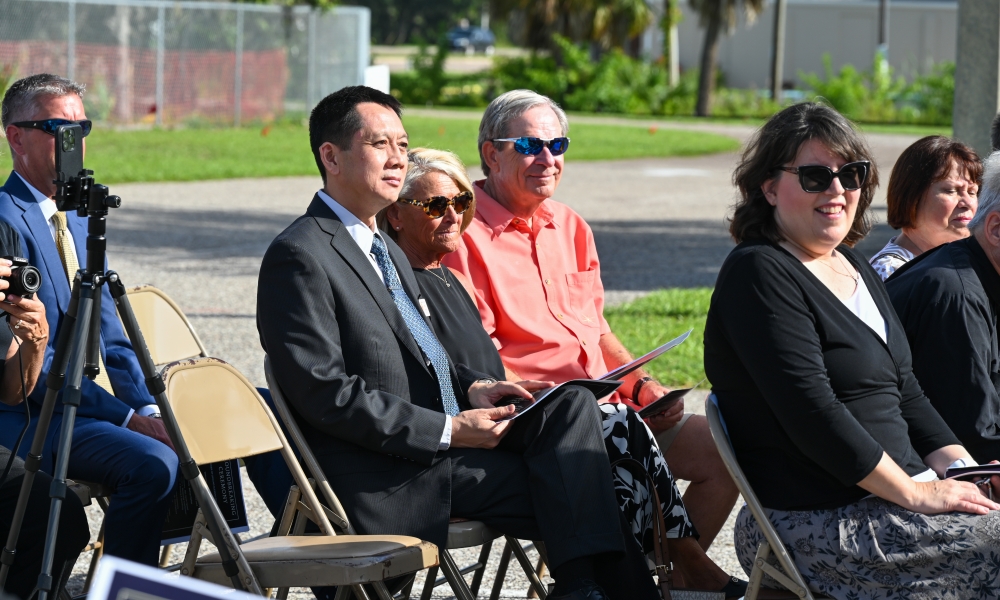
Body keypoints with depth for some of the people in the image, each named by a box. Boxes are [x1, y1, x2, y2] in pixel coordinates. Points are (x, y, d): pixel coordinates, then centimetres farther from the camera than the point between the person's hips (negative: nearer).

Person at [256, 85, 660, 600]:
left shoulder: (385, 250, 21)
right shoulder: (298, 256, -11)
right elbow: (326, 393, -18)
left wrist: (472, 389, 4)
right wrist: (449, 431, -19)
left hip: (443, 439, 9)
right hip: (384, 484, -9)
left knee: (570, 404, -11)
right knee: (564, 487, -18)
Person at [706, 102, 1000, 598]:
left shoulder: (855, 268, 18)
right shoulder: (758, 274, -10)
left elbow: (905, 393, 21)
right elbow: (812, 415, -18)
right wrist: (916, 494, -17)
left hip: (894, 494, 9)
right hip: (815, 527, -9)